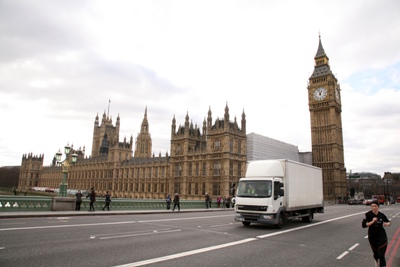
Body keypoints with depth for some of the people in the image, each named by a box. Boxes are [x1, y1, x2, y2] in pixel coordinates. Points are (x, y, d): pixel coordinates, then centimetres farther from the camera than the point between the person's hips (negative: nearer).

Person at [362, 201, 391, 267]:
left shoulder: (382, 215, -4)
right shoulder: (368, 214, -12)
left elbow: (388, 222, 13)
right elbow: (363, 225, -17)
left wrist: (387, 224, -9)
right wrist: (372, 221, -25)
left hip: (382, 236, 0)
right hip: (372, 237, 0)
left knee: (381, 255, -9)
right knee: (375, 253, 17)